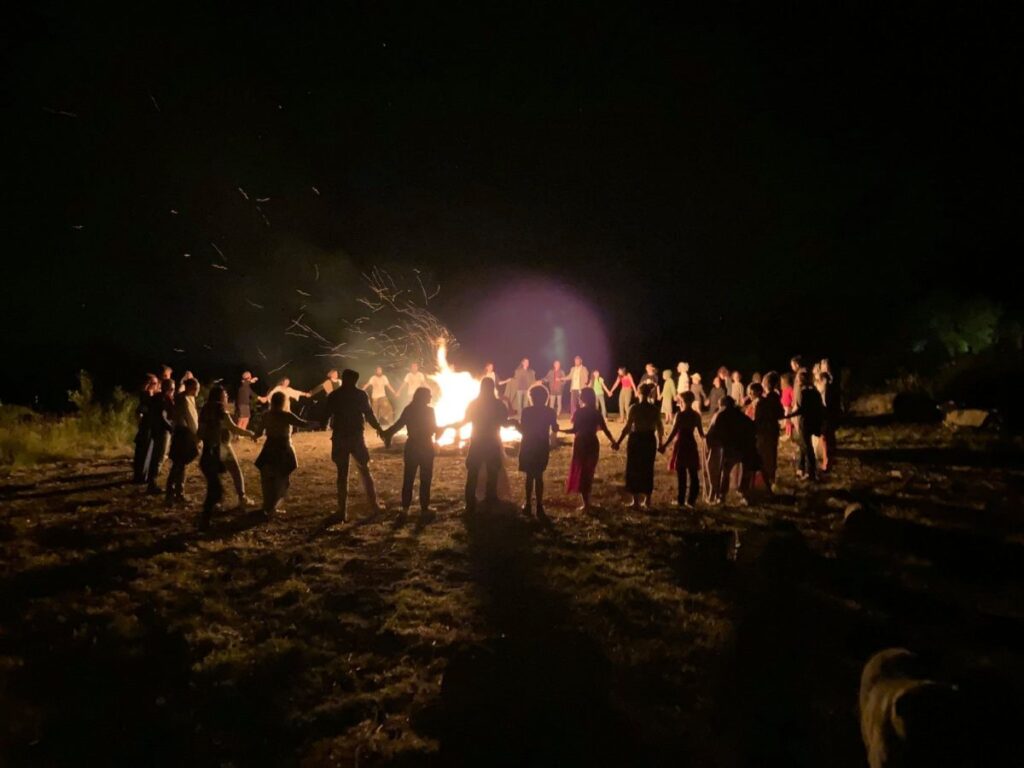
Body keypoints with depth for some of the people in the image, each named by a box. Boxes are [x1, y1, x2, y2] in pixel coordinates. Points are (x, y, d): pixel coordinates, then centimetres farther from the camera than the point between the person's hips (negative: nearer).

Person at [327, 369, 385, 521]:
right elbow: (369, 414, -1)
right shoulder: (360, 395, -4)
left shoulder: (334, 396, 1)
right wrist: (378, 428, 13)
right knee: (365, 471, 14)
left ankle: (343, 512, 1)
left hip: (339, 438, 1)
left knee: (342, 475, 4)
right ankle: (373, 504, 14)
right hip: (356, 437, -1)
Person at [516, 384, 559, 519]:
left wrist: (517, 423, 8)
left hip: (528, 446, -2)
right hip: (543, 447, 2)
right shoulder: (550, 412, -5)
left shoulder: (527, 411, -13)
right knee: (539, 476, 11)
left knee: (530, 476, 10)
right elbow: (555, 430, 2)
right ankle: (539, 506, 8)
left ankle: (528, 505, 14)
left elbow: (522, 430, -12)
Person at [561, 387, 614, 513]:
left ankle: (586, 504, -1)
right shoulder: (596, 413, 2)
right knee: (588, 472, 18)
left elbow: (575, 430, -17)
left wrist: (559, 430, -8)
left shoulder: (579, 412, -11)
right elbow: (605, 430, 1)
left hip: (581, 444, -4)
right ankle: (587, 502, 25)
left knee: (580, 472, 4)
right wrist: (613, 441, 14)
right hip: (593, 444, 5)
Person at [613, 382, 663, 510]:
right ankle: (646, 501, 18)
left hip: (636, 440, -4)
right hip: (650, 440, 4)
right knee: (648, 470, 14)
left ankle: (636, 502, 7)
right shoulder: (655, 409, -1)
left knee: (634, 470, 7)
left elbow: (627, 427, -12)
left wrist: (618, 442, -4)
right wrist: (660, 443, 15)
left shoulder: (634, 408, -12)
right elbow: (659, 428, 2)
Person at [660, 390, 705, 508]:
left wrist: (664, 445, -10)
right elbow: (701, 434, 6)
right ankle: (691, 500, 13)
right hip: (692, 445, 5)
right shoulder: (696, 415, 2)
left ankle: (681, 500, 10)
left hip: (681, 445, -5)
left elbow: (673, 432, -15)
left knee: (681, 475, 3)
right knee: (693, 474, 9)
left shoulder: (680, 415, -12)